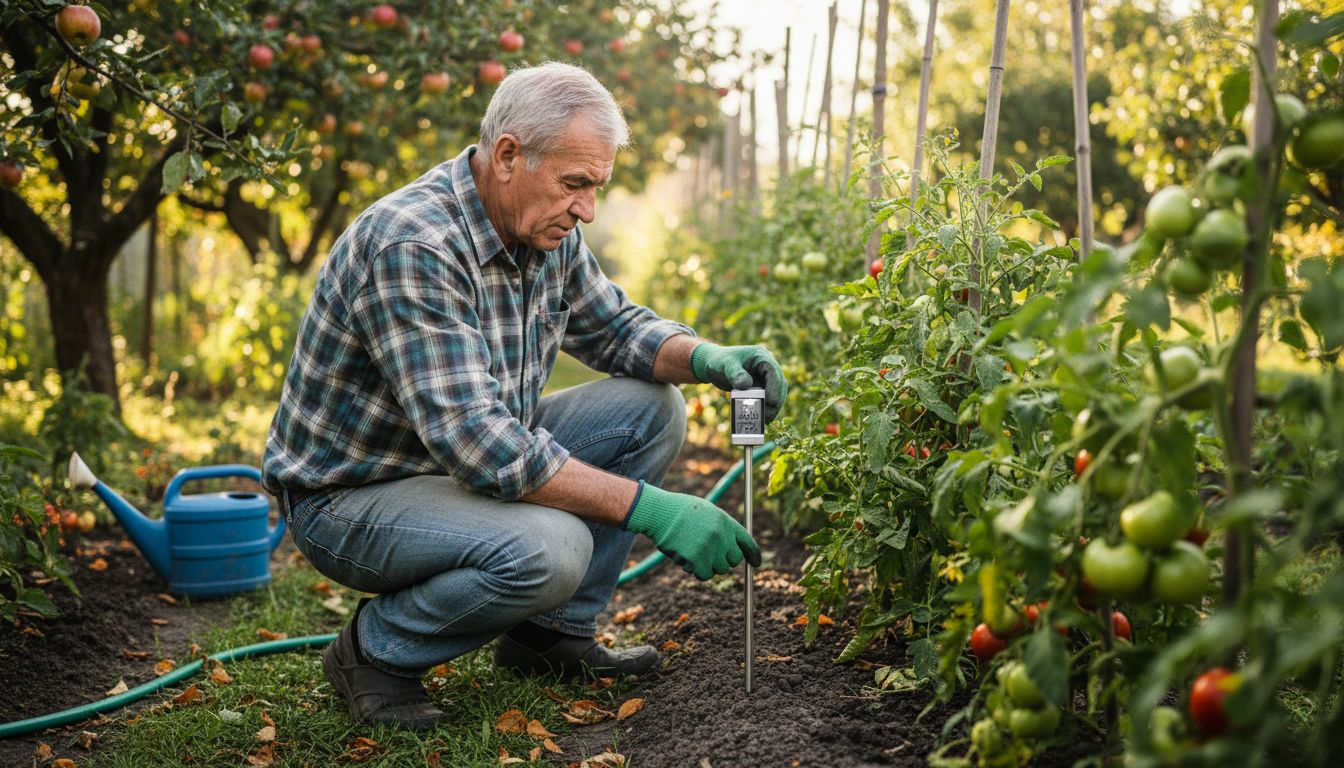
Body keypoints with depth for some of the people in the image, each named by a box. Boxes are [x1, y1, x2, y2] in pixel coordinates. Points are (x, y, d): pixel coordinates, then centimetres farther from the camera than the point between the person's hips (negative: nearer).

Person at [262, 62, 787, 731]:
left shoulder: (545, 228, -3)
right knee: (547, 547, -34)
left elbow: (613, 325, 12)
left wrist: (704, 358, -11)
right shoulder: (411, 246, -30)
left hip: (477, 452, 9)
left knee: (651, 409, -2)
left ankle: (551, 631, 8)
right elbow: (475, 442, -36)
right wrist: (647, 508, -35)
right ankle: (375, 647, -5)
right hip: (349, 496, -9)